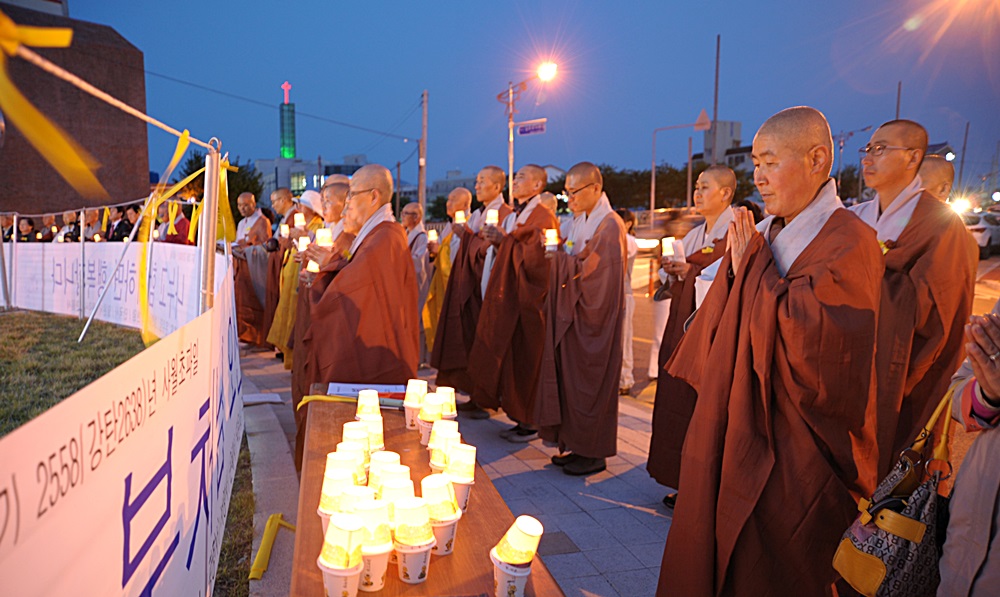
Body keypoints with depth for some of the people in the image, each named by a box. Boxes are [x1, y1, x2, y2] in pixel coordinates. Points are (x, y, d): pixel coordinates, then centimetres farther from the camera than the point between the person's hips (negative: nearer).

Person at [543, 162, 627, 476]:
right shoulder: (580, 222, 12)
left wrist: (558, 259, -16)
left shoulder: (610, 225, -14)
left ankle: (595, 453, 12)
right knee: (571, 378, 11)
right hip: (573, 313, 8)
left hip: (594, 315, -8)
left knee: (590, 384, -1)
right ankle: (577, 445, 22)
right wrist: (556, 255, -3)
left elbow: (591, 270, -20)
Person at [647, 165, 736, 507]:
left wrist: (692, 272, -17)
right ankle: (681, 482, 20)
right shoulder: (693, 235, 18)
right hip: (683, 325, 8)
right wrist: (672, 271, 0)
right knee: (676, 399, 9)